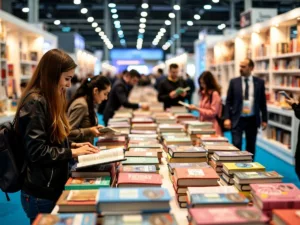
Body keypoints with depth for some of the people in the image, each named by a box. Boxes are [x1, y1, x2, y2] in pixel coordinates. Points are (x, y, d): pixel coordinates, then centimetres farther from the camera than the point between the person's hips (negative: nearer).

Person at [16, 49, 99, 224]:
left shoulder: (48, 100, 10)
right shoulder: (35, 103, -20)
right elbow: (37, 151, -24)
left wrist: (72, 145, 4)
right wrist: (72, 153, -17)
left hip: (53, 188, 9)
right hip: (41, 194, -9)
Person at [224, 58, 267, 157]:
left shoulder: (259, 82, 2)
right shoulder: (234, 82, 0)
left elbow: (263, 102, 6)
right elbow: (228, 101, 1)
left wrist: (264, 119, 5)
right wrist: (227, 118, -8)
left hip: (252, 120, 1)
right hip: (237, 119, -1)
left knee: (251, 146, 11)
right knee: (236, 145, -7)